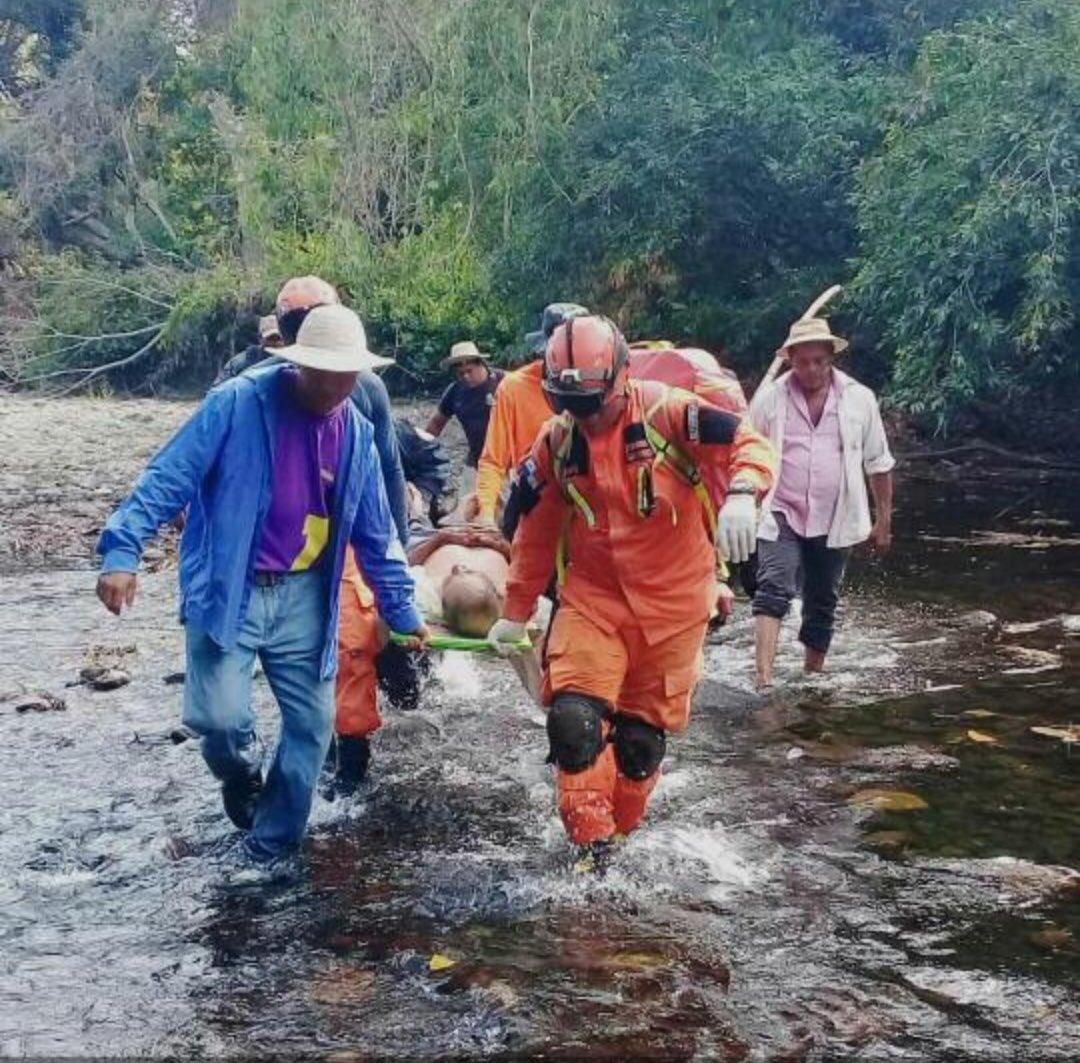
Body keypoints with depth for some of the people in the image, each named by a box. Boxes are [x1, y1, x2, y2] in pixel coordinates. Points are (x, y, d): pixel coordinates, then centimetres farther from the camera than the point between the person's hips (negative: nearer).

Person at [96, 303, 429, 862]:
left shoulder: (356, 432, 3)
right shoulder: (237, 403, -12)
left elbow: (374, 532, 12)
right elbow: (168, 477, -14)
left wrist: (402, 609, 15)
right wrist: (122, 550, -26)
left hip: (303, 597, 5)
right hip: (226, 590, -4)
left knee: (312, 723, 5)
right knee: (220, 716, -17)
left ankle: (271, 847, 25)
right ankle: (243, 775, 21)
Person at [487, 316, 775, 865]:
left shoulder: (668, 413, -13)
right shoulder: (554, 443, 0)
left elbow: (750, 446, -16)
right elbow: (535, 534, 10)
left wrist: (741, 495, -38)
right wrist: (516, 611, 14)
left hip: (672, 603, -2)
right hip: (591, 599, 2)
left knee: (642, 735, 8)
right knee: (574, 719, -15)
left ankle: (618, 834, 30)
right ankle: (590, 846, -2)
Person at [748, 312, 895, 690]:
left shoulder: (859, 399, 1)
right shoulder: (769, 398, -3)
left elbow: (878, 464, 8)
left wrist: (884, 521, 9)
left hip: (834, 523, 2)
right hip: (781, 516, -2)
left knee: (823, 605, 11)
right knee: (773, 590, -20)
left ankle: (812, 676, 28)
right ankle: (764, 678, -27)